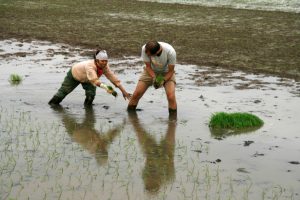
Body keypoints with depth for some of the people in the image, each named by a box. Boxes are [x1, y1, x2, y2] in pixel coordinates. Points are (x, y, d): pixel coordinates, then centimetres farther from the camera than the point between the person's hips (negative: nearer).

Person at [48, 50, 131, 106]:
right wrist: (106, 87, -73)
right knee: (63, 91, 10)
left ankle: (87, 106, 11)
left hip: (87, 80, 4)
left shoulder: (105, 67, -29)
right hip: (74, 73, -4)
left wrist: (124, 91, -26)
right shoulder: (90, 66, -46)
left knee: (91, 94, -18)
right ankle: (52, 103, 35)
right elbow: (95, 80, -59)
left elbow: (114, 79, -25)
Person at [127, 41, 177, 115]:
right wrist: (154, 78, -30)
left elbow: (171, 71, -19)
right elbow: (148, 66, -15)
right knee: (136, 94, -7)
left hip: (166, 73, -2)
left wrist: (163, 80, -33)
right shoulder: (145, 49, -30)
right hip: (151, 71, 2)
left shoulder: (170, 52, -35)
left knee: (171, 97, -22)